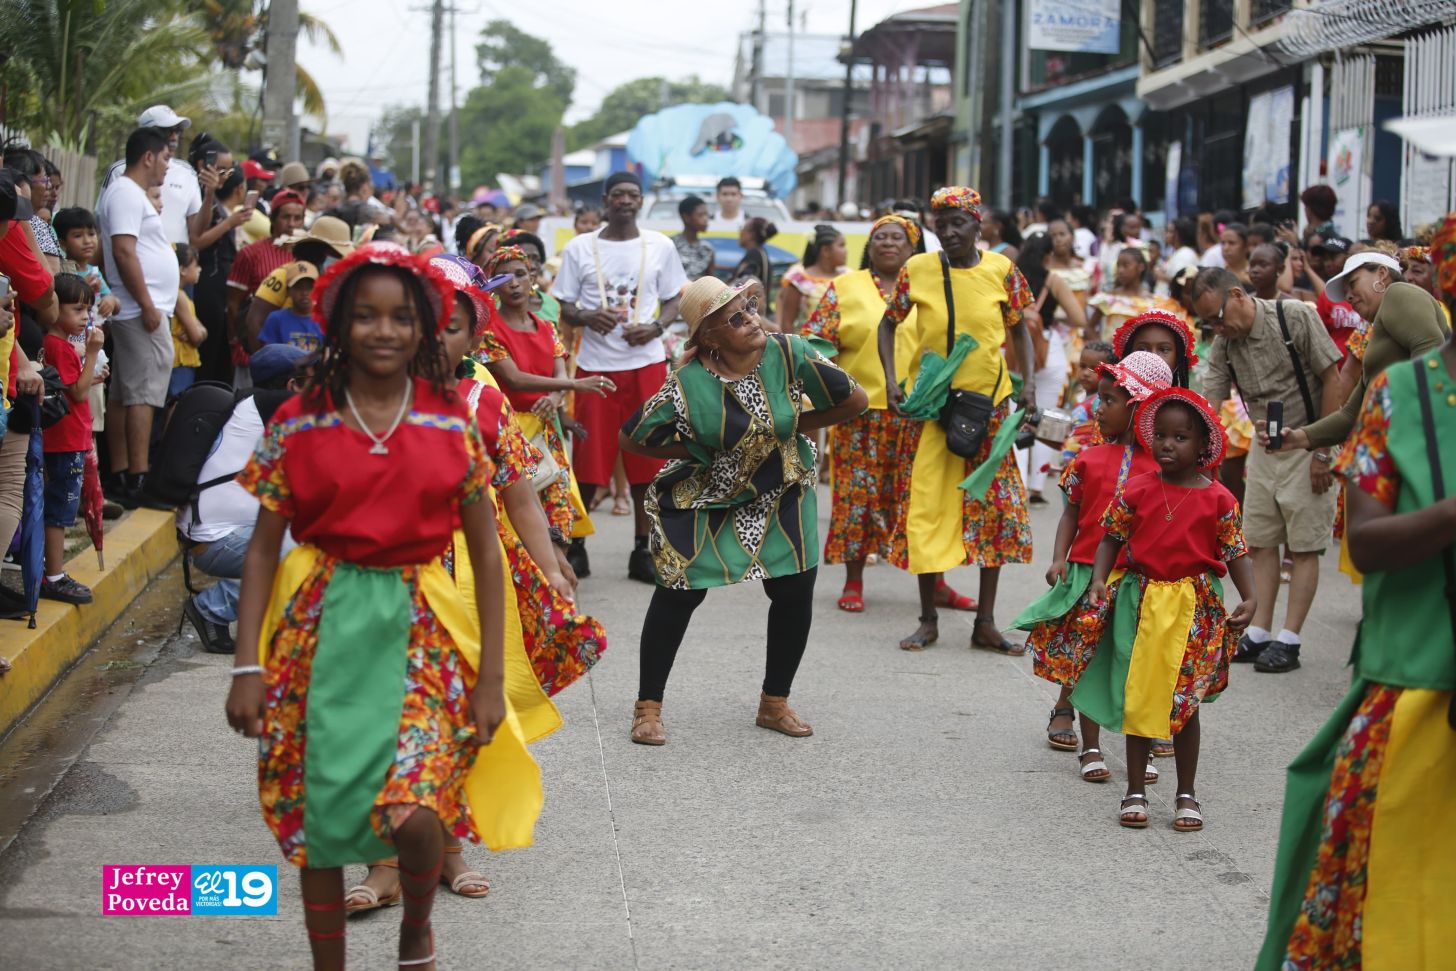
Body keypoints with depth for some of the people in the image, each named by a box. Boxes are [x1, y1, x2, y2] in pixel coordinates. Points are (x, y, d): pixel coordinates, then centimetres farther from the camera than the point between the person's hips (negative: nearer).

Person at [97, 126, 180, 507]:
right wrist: (147, 305, -22)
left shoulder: (130, 194, 20)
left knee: (123, 394, 10)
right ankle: (137, 480, -14)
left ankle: (119, 476, 13)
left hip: (139, 311, 11)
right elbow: (123, 251, -21)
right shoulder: (126, 194, -12)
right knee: (143, 394, -12)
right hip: (141, 310, -11)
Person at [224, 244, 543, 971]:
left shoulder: (453, 426, 1)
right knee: (317, 814, 5)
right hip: (321, 626, 1)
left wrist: (491, 677, 0)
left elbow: (486, 555, 4)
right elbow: (262, 547, 3)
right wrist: (248, 667, -3)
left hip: (419, 627, -1)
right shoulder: (298, 424, 0)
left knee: (414, 815, -16)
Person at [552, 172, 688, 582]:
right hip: (595, 364, -1)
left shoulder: (660, 246, 7)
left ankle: (643, 549, 12)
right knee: (589, 460, 0)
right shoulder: (579, 249, 3)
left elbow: (673, 301, 11)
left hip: (646, 363, 1)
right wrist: (587, 317, -17)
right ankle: (575, 544, 14)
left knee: (646, 458, 3)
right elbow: (565, 308, 5)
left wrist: (655, 327, -9)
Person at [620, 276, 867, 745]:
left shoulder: (789, 354, -19)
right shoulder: (688, 383, -23)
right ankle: (648, 708, 12)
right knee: (679, 594, -3)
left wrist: (794, 426, -9)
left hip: (781, 492, 3)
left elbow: (855, 400, -10)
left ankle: (775, 703, 20)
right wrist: (696, 451, -13)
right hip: (705, 497, -2)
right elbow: (631, 439, -10)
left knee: (795, 592, 1)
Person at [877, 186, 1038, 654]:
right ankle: (928, 619, 12)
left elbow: (1018, 327, 10)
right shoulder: (918, 270, -4)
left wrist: (1029, 379, -3)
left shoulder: (1001, 270, -2)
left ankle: (986, 621, 14)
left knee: (996, 505, 4)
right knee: (928, 505, -1)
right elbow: (889, 323, 6)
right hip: (933, 404, -1)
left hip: (990, 403, 1)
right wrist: (891, 381, -5)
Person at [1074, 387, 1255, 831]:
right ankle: (1136, 790, 17)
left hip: (1195, 607, -1)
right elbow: (1112, 538, 4)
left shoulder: (1218, 499, -3)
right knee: (1137, 698, 6)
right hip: (1142, 599, 1)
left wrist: (1250, 598, -12)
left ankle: (1187, 794, 19)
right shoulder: (1137, 490, -2)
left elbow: (1236, 553, 1)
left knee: (1184, 702, 6)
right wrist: (1099, 580, -11)